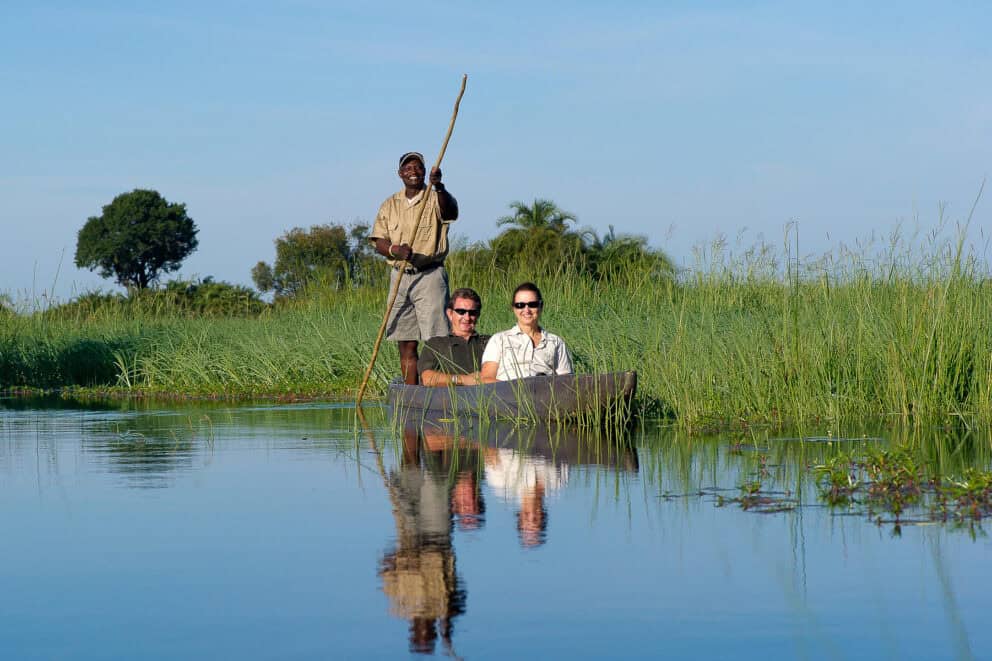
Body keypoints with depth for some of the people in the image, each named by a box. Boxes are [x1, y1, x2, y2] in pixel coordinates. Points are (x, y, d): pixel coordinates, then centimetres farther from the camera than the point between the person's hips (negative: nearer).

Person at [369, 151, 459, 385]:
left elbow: (450, 211, -23)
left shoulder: (435, 199, 1)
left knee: (435, 341, -11)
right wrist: (395, 250, -16)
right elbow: (379, 242, 7)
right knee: (406, 343, 4)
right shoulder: (390, 205, 13)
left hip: (430, 276, -4)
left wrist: (439, 186, -42)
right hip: (400, 276, 4)